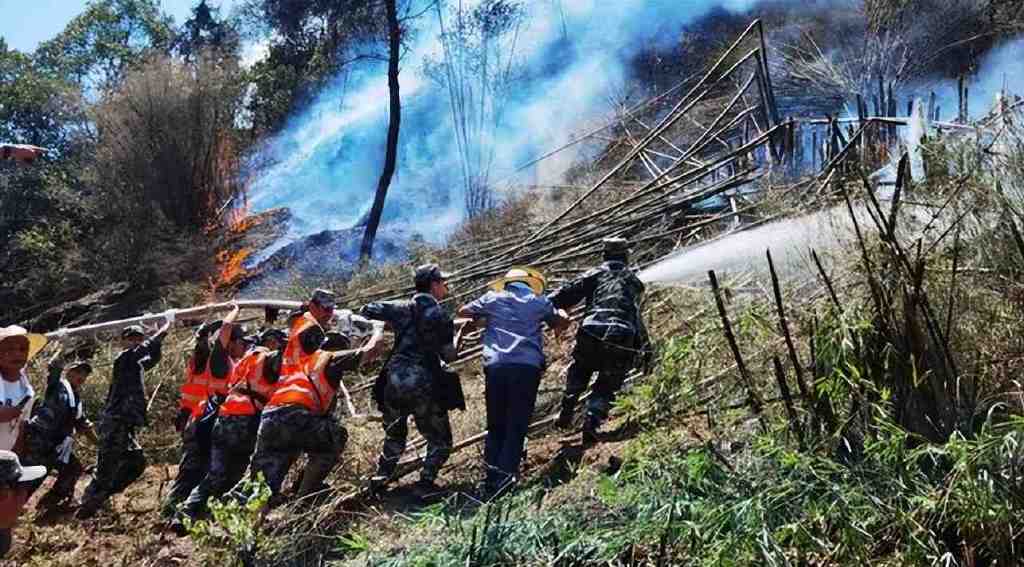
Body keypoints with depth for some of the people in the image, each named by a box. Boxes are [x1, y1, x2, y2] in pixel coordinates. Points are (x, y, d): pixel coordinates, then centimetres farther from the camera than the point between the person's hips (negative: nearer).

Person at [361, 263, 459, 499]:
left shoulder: (402, 309, 6)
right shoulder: (441, 317, -3)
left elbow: (367, 311, 9)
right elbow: (449, 356, 0)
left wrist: (391, 322, 22)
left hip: (394, 382, 4)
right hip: (424, 386, -4)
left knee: (395, 435, 26)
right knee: (439, 440, 12)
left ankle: (380, 477, 20)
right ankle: (426, 482, -1)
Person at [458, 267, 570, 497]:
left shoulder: (493, 298, 15)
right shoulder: (539, 301, 15)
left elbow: (462, 311, 26)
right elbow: (563, 323, 26)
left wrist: (481, 314, 43)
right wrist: (562, 314, 48)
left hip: (496, 366, 1)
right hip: (528, 366, -1)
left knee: (495, 425, 10)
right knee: (517, 426, 0)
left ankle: (492, 477, 3)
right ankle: (505, 474, -14)